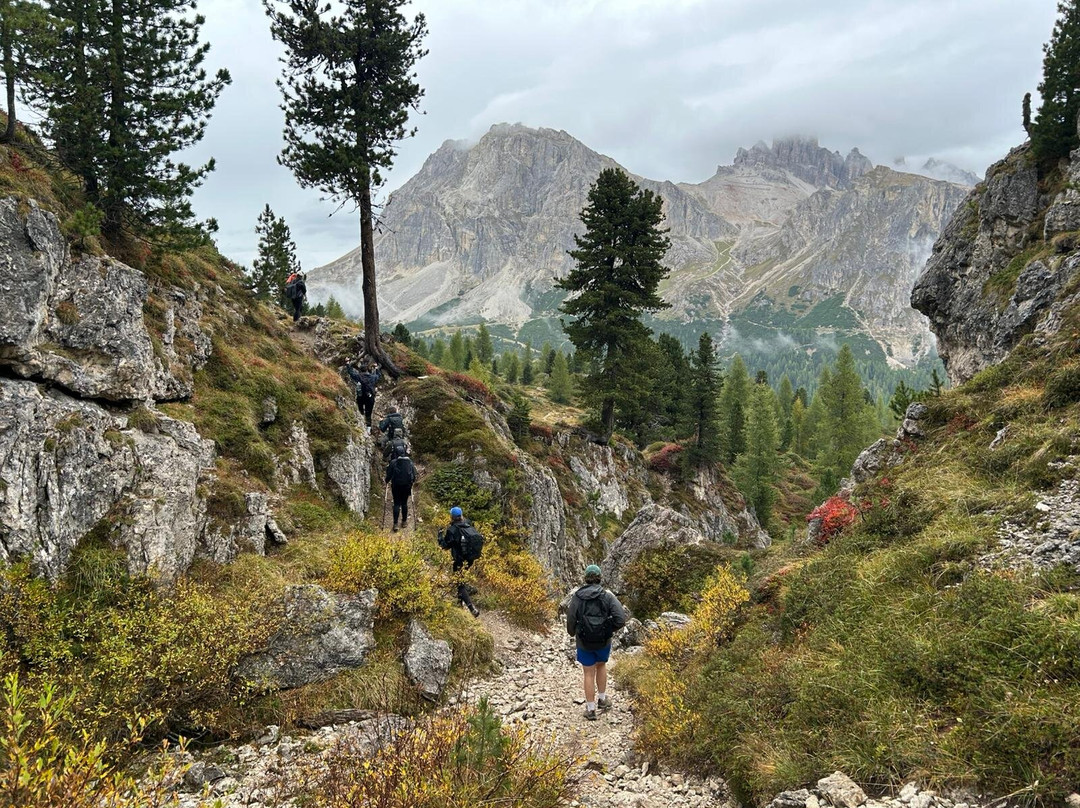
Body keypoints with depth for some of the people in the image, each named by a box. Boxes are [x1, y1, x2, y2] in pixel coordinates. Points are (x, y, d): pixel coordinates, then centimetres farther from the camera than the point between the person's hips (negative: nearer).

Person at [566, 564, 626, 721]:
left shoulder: (577, 597, -10)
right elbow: (621, 618, -18)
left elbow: (570, 621, -6)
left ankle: (590, 709, 18)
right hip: (604, 642, 1)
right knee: (601, 666, 28)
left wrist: (572, 633, 16)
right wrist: (611, 629, 1)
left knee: (589, 673, 13)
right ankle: (602, 699, 34)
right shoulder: (608, 596, -10)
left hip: (584, 643, 0)